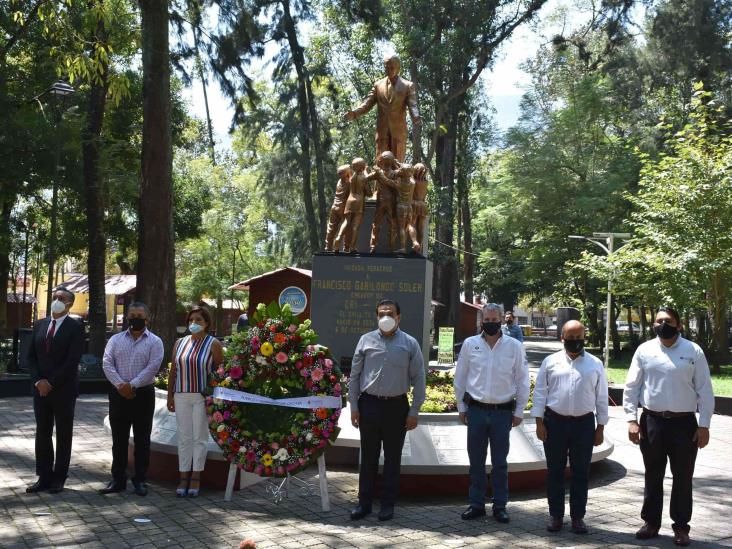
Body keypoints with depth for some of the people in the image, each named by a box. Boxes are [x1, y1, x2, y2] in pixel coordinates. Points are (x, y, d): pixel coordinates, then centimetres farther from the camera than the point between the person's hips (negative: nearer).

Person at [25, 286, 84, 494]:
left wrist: (51, 383, -14)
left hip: (63, 390, -5)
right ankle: (44, 477, 15)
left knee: (63, 435, 5)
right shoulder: (40, 325, 9)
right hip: (40, 389, 5)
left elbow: (73, 360, -14)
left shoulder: (75, 328, -7)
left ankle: (59, 478, 13)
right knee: (42, 434, 8)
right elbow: (31, 356, 8)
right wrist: (38, 381, -6)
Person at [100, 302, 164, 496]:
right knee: (119, 439, 7)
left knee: (142, 439, 4)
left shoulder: (154, 342, 1)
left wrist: (132, 385, -17)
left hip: (143, 394, -2)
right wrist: (120, 385, -14)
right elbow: (107, 363, 0)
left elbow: (153, 367, -10)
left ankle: (140, 480, 12)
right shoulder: (116, 339, 9)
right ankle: (118, 479, 15)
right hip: (118, 394, 2)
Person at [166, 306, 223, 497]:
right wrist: (169, 397, 9)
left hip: (203, 397, -3)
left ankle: (196, 478, 10)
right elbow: (173, 372, 12)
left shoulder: (213, 344, -3)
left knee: (200, 437, 2)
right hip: (181, 396, 3)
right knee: (184, 437, 5)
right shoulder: (180, 343, 9)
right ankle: (184, 477, 11)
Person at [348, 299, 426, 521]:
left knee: (392, 457, 8)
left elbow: (418, 379, 2)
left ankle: (388, 504, 19)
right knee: (368, 457, 8)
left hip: (396, 406, -1)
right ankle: (364, 503, 18)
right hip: (369, 404, 1)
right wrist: (354, 407, 3)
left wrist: (414, 411, -2)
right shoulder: (366, 340, 3)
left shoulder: (410, 344, 0)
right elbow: (355, 375, 7)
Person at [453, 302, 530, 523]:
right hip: (476, 410, 1)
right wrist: (461, 408, 7)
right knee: (476, 461, 9)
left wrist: (519, 411, 2)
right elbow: (460, 378, 8)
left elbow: (522, 380, 3)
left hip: (503, 412, -1)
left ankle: (500, 506, 19)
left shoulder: (514, 346, -2)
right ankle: (476, 504, 20)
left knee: (500, 462, 8)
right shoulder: (470, 344, 1)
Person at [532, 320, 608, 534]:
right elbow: (540, 392, 3)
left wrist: (601, 427, 5)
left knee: (581, 472, 7)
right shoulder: (551, 362, 3)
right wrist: (539, 422, -3)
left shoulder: (595, 364, 5)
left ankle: (578, 516, 19)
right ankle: (555, 515, 19)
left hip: (584, 424, 1)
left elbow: (601, 397, 8)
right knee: (555, 471, 8)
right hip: (555, 422, 0)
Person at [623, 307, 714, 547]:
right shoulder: (644, 350, 1)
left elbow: (704, 390, 0)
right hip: (652, 421, 1)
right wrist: (632, 419, -3)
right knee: (653, 476, 12)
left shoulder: (693, 351, -2)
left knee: (682, 478, 8)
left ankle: (681, 526, 22)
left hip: (684, 422, -1)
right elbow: (631, 387, 3)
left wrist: (704, 425, -3)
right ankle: (651, 522, 25)